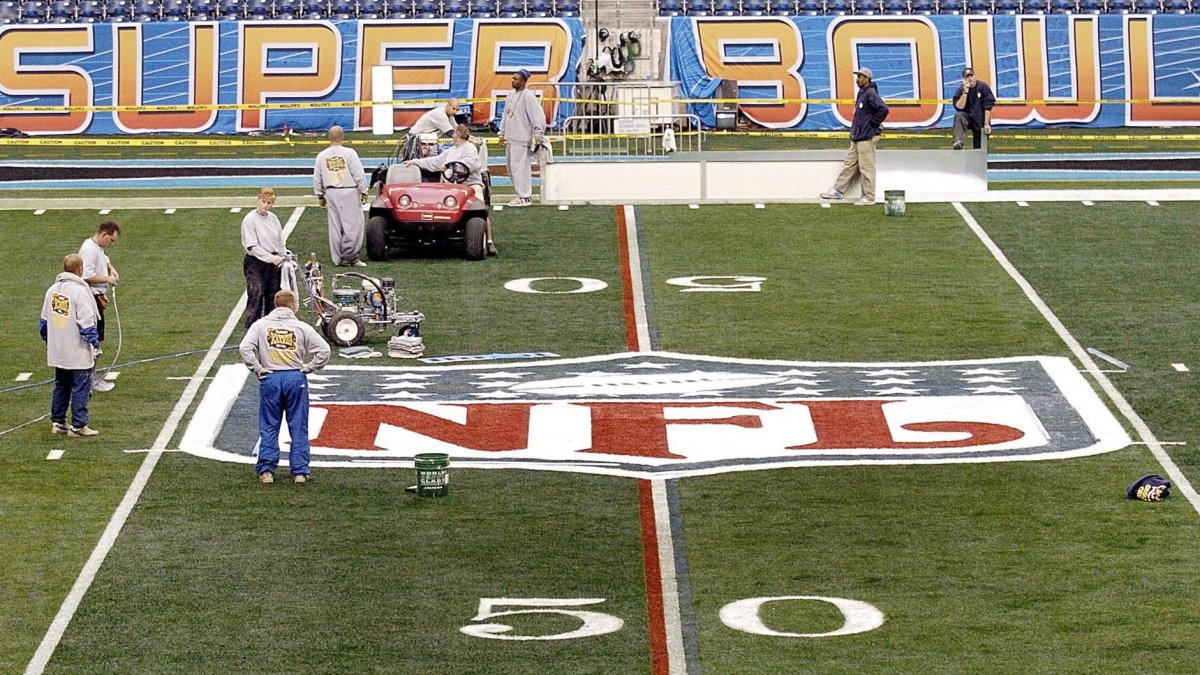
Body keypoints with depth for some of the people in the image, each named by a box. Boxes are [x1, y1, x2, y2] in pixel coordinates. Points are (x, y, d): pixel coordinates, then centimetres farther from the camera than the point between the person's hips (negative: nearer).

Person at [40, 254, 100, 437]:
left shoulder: (52, 291, 6)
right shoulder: (79, 291, -16)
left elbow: (44, 322, 14)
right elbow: (86, 322, -17)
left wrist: (48, 341, 25)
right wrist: (95, 344, -10)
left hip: (57, 352, 7)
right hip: (79, 353, -7)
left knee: (61, 387, 18)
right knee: (81, 388, 0)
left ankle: (57, 422, 22)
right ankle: (78, 426, 1)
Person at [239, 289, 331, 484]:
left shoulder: (261, 325, 1)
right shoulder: (301, 327, 0)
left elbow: (245, 348, -10)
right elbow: (324, 350, -5)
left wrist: (258, 369, -3)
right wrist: (308, 368, 3)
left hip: (270, 379, 0)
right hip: (296, 379, 0)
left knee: (269, 427, 8)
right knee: (298, 428, 7)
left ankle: (266, 470, 4)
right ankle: (300, 472, 6)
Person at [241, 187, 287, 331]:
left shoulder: (273, 218, 8)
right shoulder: (250, 220, -11)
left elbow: (280, 243, 16)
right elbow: (253, 247, -17)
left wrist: (284, 259, 7)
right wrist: (270, 258, -24)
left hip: (273, 263, 6)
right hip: (255, 264, -6)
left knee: (273, 297, 10)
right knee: (256, 297, -13)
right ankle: (251, 329, -13)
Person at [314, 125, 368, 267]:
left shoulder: (322, 156, 4)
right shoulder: (349, 153, -9)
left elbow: (317, 178, 10)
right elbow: (359, 175, -9)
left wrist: (320, 195, 21)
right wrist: (363, 191, 2)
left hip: (331, 193, 5)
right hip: (348, 191, -5)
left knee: (334, 226, 8)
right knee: (353, 224, -1)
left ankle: (339, 258, 10)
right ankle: (350, 255, -7)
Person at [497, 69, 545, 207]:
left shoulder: (527, 96, -12)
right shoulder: (511, 95, 15)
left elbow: (538, 115, -17)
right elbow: (506, 115, 23)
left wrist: (538, 135, -21)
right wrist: (502, 133, 20)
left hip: (521, 139, -10)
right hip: (510, 139, 10)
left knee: (519, 167, -10)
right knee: (511, 167, 13)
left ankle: (525, 197, -6)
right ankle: (523, 194, 21)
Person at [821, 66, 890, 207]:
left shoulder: (871, 94, -16)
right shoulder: (862, 93, 15)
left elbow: (883, 109, -28)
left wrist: (873, 123, -18)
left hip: (867, 137, -10)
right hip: (857, 137, 10)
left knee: (866, 166, -5)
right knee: (850, 163, 14)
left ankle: (869, 197, 0)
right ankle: (838, 190, 20)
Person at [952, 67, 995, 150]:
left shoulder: (983, 87, -7)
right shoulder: (961, 90, -4)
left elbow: (988, 107, -9)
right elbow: (959, 107, -16)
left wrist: (986, 124, -14)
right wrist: (965, 92, -23)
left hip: (980, 120, 0)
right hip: (968, 117, 0)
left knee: (979, 146, -5)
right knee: (958, 115, -31)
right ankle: (958, 141, -40)